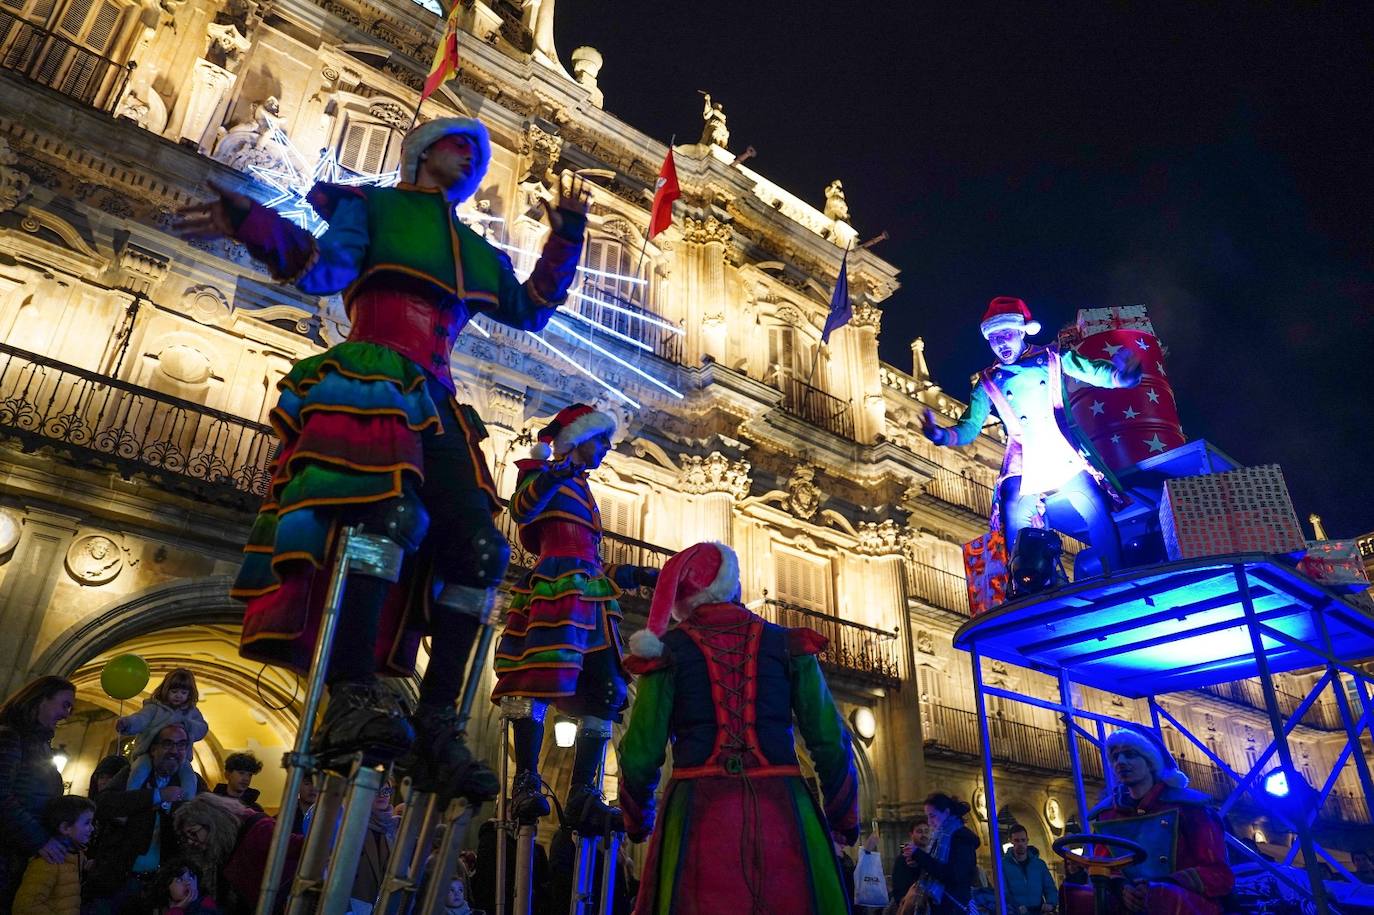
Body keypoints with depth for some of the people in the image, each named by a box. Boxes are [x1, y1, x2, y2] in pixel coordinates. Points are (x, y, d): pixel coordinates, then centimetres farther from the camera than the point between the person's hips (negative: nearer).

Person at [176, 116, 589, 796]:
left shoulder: (477, 253, 30)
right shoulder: (371, 206, 16)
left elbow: (529, 311, 27)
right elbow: (323, 271, 0)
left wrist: (566, 237, 25)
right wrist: (255, 227, -18)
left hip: (436, 407, 6)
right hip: (368, 383, -5)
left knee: (479, 550, -12)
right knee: (392, 511, -33)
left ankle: (436, 727, -11)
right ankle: (352, 697, -35)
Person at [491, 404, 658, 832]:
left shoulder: (582, 490, 30)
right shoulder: (545, 473, 8)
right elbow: (521, 510, -16)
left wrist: (638, 575, 30)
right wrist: (553, 475, -31)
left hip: (589, 599, 8)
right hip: (553, 589, -8)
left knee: (604, 695, -1)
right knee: (540, 680, -19)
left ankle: (583, 797, -1)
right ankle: (527, 785, -17)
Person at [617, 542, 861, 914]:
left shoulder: (668, 650, 4)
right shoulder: (789, 643, 7)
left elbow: (641, 753, 1)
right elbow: (831, 743, 3)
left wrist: (638, 821, 19)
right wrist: (843, 816, 18)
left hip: (699, 812, -1)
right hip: (782, 812, 1)